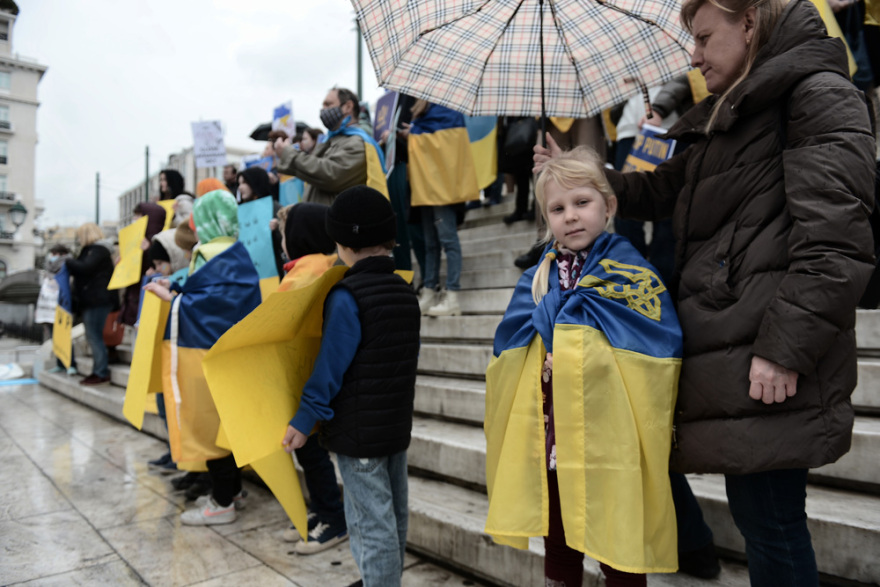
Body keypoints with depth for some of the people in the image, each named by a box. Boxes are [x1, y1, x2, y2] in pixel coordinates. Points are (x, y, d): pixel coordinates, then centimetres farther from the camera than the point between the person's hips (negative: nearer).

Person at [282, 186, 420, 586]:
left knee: (371, 523, 1)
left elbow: (330, 366, -18)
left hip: (358, 432, -8)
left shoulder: (346, 297, -17)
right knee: (393, 515, 20)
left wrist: (304, 419, -12)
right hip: (397, 424, 8)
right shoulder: (405, 290, 6)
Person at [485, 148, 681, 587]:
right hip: (551, 442, 4)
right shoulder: (537, 281, 8)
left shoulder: (632, 274, -5)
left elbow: (659, 352, -15)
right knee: (558, 549, 20)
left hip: (610, 444, -4)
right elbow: (508, 358, 9)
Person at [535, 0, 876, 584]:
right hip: (725, 349, 8)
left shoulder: (819, 93, -3)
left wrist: (786, 347, -21)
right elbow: (663, 189, 33)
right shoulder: (728, 119, 25)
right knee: (759, 514, 14)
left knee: (768, 521, -2)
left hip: (766, 361, -8)